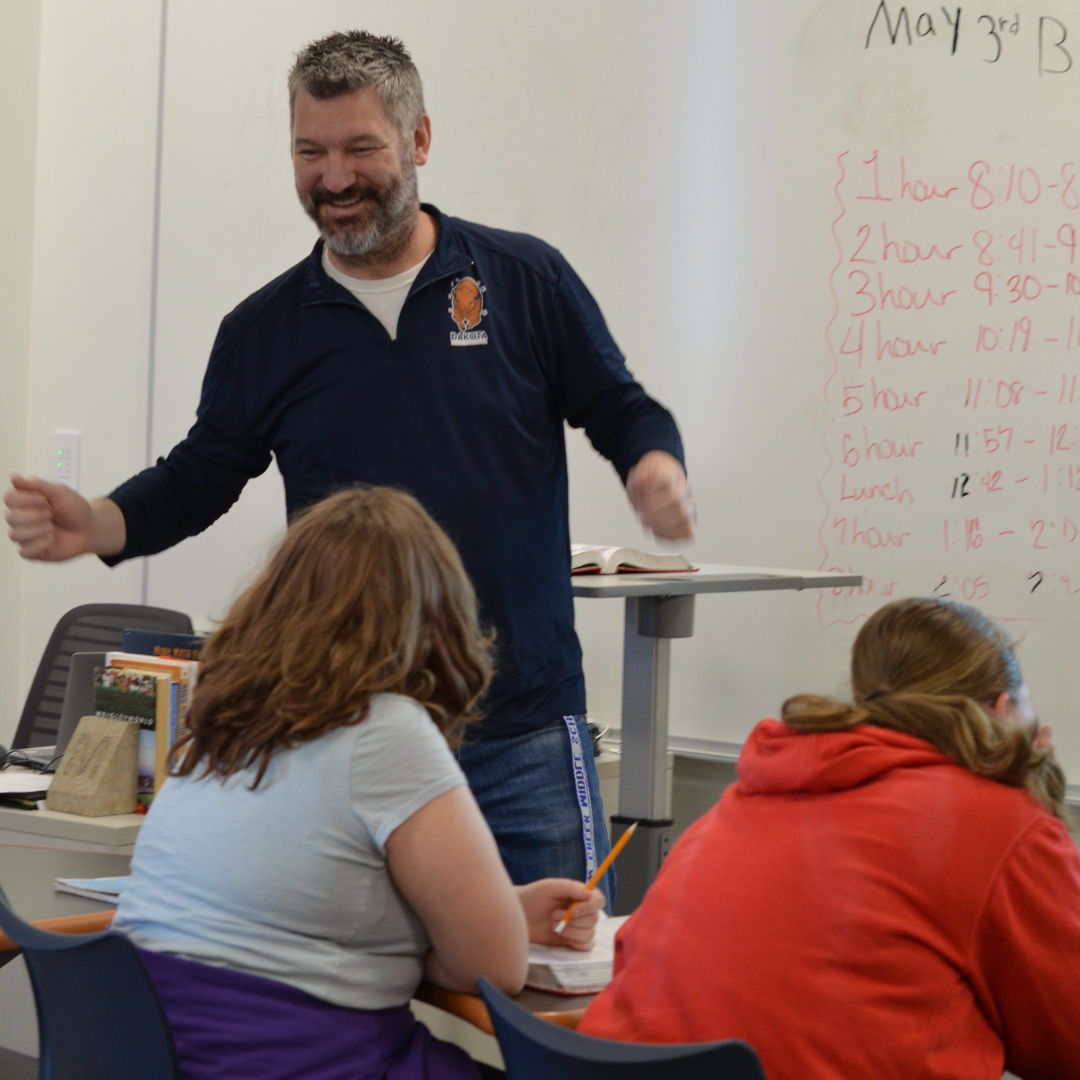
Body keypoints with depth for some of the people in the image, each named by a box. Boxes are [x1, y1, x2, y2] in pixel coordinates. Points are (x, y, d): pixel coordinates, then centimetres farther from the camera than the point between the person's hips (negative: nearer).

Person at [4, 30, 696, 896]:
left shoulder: (528, 281, 3)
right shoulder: (264, 330, 9)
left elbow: (623, 412, 8)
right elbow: (200, 478, 15)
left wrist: (658, 468, -15)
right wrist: (94, 525, -3)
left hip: (524, 729, -1)